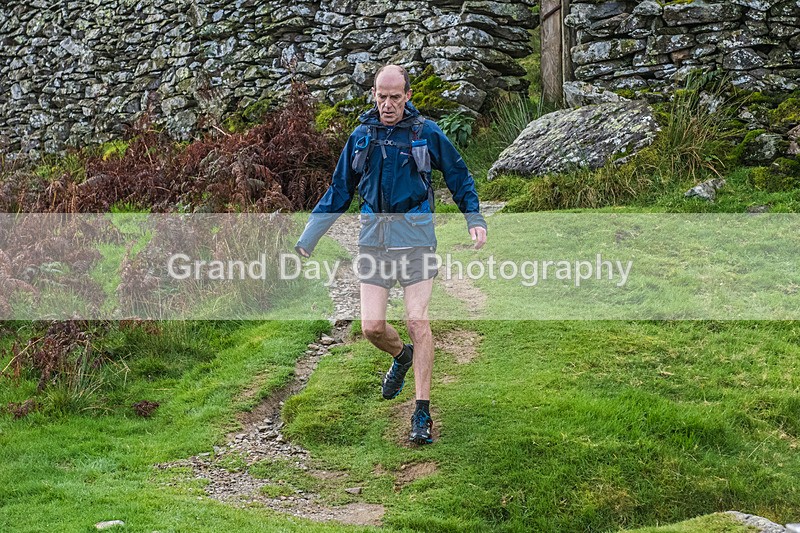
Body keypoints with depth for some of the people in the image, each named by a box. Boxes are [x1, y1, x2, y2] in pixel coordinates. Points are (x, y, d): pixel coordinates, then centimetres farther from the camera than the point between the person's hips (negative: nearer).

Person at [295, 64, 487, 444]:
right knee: (372, 327, -3)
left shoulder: (426, 133, -1)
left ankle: (422, 413, 0)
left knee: (417, 321, -9)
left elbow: (459, 177, 13)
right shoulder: (361, 136, 7)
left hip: (415, 238, -3)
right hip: (373, 238, 3)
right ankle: (401, 356, 34)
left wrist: (475, 219, 1)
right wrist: (306, 241, 13)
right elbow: (338, 193, 15)